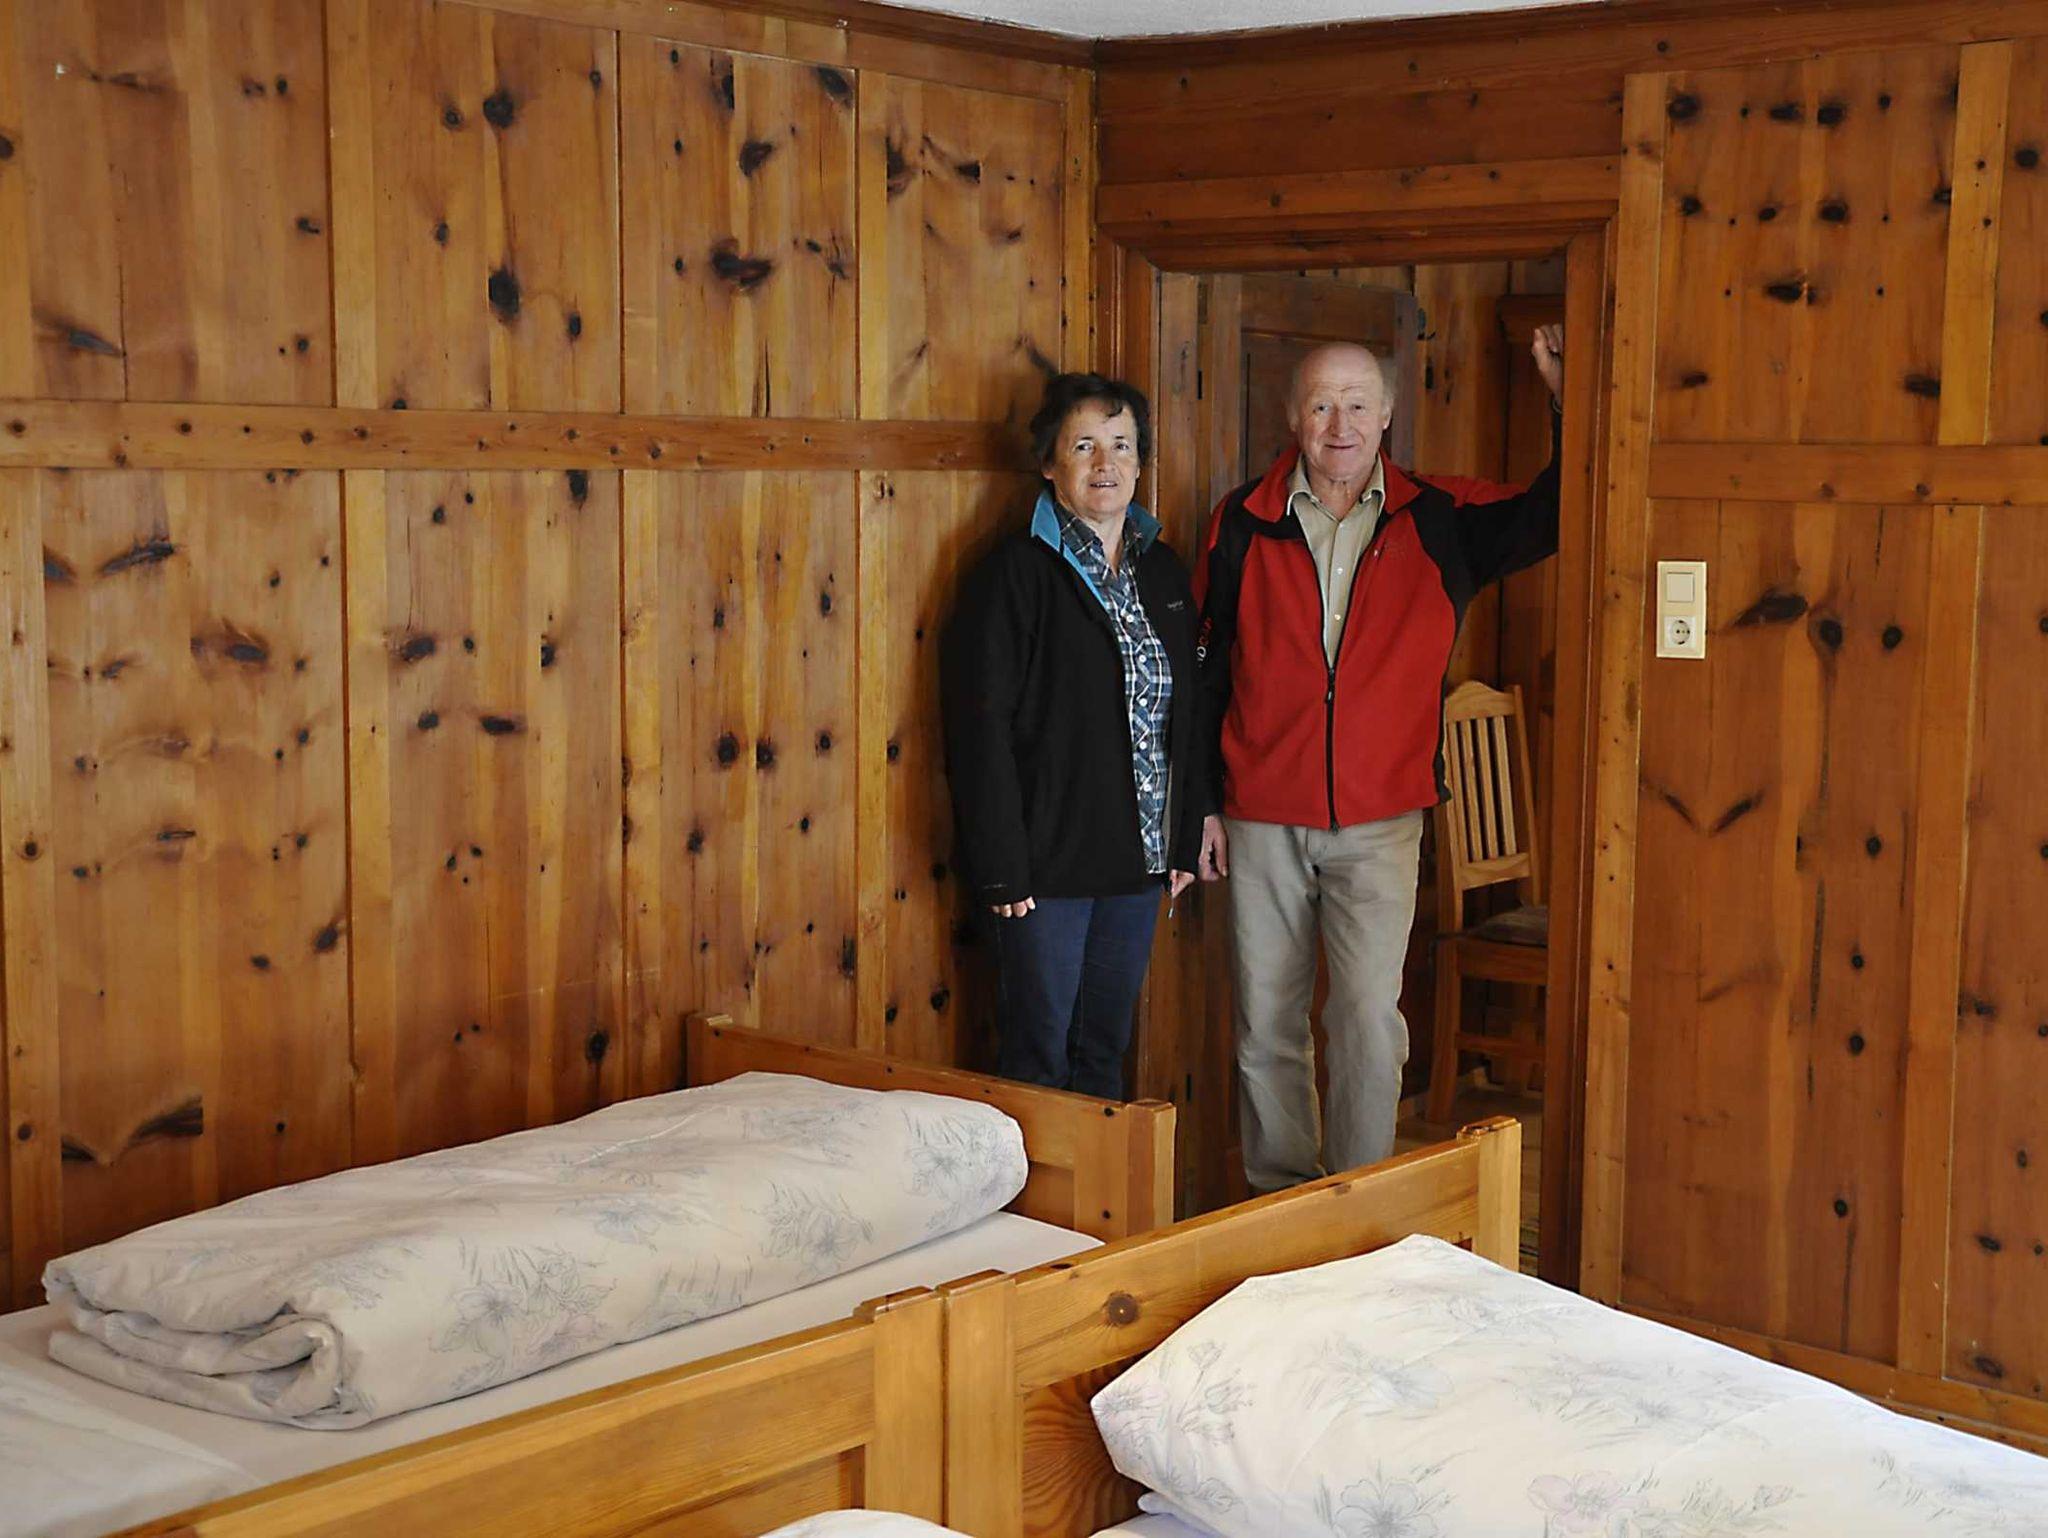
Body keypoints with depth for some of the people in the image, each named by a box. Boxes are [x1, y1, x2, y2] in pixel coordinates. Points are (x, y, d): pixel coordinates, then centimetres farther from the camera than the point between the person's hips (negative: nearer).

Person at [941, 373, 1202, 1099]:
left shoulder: (1161, 570, 11)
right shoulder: (1016, 572, -9)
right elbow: (980, 726, -14)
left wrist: (1184, 841, 11)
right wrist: (1002, 867, -17)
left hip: (1140, 858, 6)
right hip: (1050, 861, -6)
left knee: (1107, 1049, 14)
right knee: (1039, 1054, 1)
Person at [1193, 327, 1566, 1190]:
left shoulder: (1439, 521, 2)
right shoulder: (1244, 523, 2)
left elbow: (1554, 515, 7)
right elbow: (1204, 671, 6)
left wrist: (1568, 403, -6)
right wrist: (1203, 804, 4)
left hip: (1380, 819, -1)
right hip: (1262, 818, 1)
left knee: (1370, 1015, -7)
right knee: (1265, 1020, 8)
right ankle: (1277, 1198, 22)